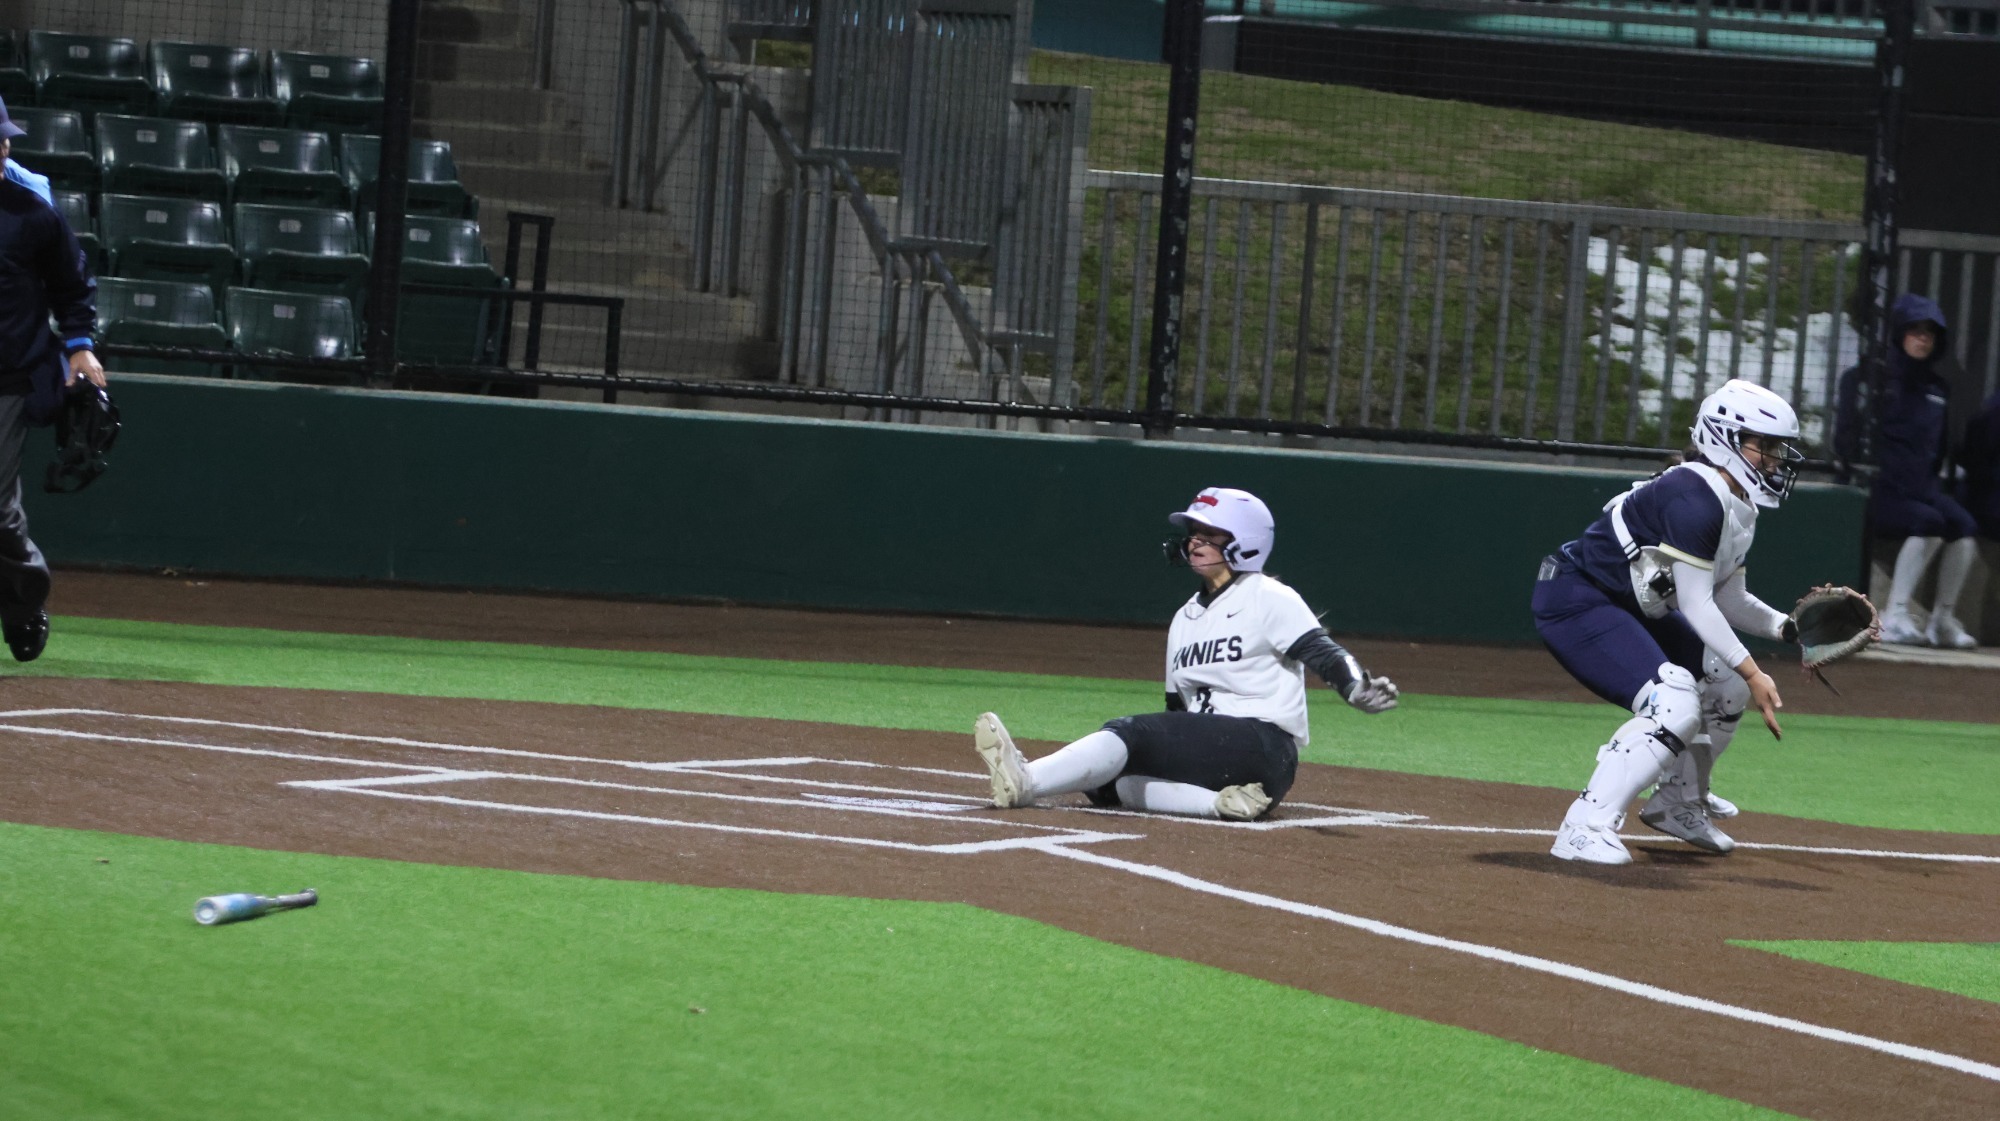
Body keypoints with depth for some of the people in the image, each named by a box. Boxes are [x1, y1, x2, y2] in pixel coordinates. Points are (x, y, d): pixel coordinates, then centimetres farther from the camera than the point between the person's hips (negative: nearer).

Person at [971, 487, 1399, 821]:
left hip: (1263, 748, -8)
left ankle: (1025, 783, -41)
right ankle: (1219, 803, -32)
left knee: (1132, 734, -26)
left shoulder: (1269, 599, -2)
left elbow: (1322, 652, -17)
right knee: (1104, 779, -18)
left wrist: (1357, 688, -36)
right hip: (1202, 750, 8)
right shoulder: (1186, 617, 22)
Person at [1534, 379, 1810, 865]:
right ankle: (1585, 829, -28)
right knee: (1675, 705, -26)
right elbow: (1697, 605, -26)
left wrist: (1788, 627, -2)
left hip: (1633, 608, 11)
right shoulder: (1696, 499, -24)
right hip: (1574, 601, -11)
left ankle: (1679, 805, 32)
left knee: (1729, 683, 17)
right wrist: (1752, 672, -27)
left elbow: (1729, 600, 14)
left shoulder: (1741, 507, 8)